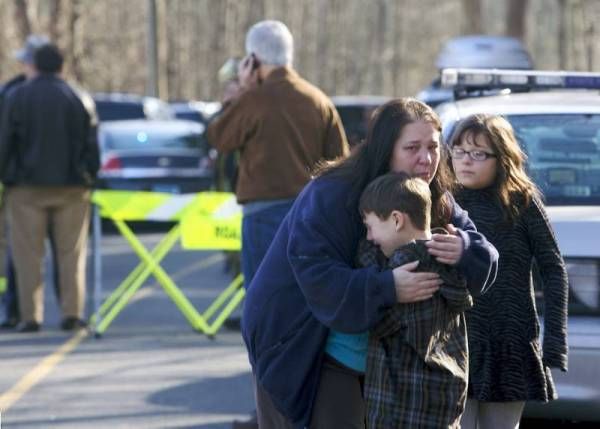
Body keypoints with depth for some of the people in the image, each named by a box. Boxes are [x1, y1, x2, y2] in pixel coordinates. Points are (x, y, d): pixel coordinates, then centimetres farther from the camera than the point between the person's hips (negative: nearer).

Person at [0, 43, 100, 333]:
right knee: (71, 253, 6)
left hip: (28, 188, -1)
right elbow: (90, 145, 1)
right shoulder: (77, 99, 0)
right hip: (70, 189, 1)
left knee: (28, 254, 3)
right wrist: (88, 177, 12)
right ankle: (72, 312, 1)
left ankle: (31, 316, -1)